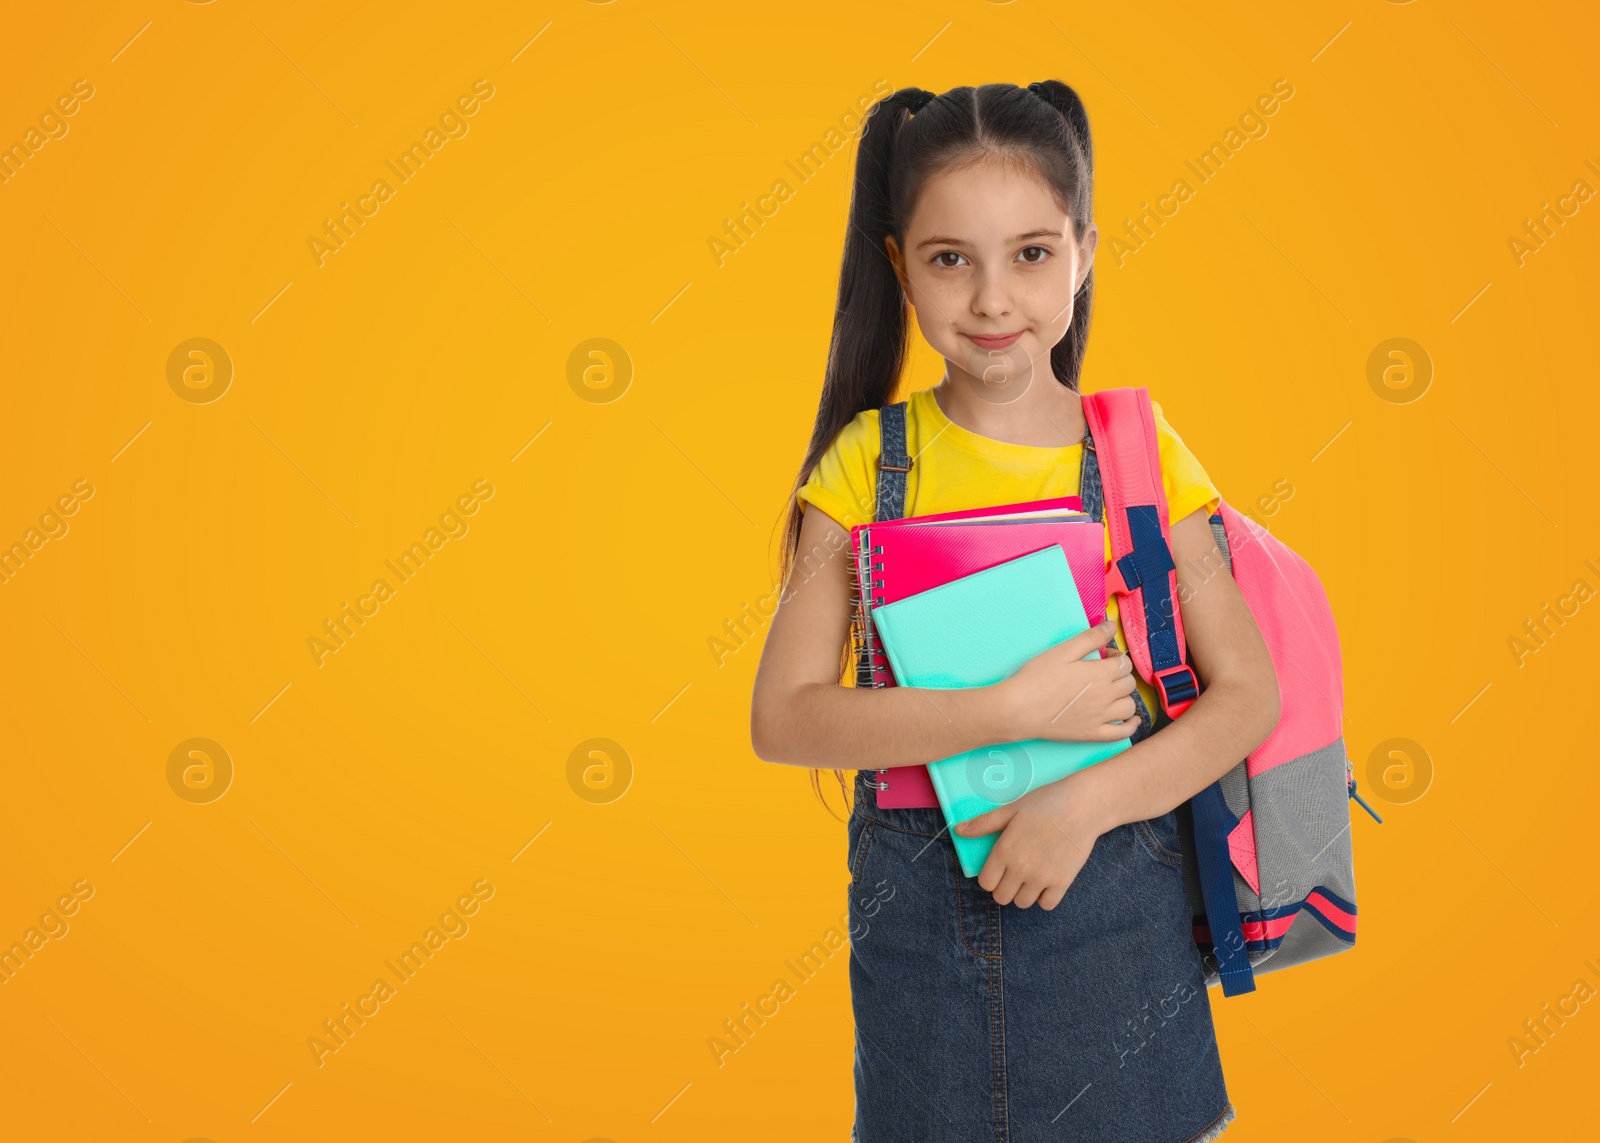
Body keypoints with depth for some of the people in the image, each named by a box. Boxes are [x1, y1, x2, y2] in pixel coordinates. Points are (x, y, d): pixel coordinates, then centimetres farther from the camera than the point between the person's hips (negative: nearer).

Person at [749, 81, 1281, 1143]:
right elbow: (783, 717, -12)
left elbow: (1249, 693, -5)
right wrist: (1015, 709, -21)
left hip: (1113, 899, 0)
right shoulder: (867, 462, -5)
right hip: (917, 906, 0)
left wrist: (1088, 799, -20)